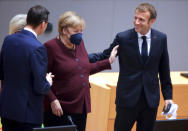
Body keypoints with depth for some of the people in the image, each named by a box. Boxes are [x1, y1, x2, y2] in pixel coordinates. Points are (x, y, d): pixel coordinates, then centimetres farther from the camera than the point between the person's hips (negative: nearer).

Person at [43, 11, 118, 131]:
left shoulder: (79, 43, 10)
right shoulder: (51, 47, -11)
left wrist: (109, 62, 17)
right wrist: (52, 100, -19)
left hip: (81, 107, 7)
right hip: (60, 108, -7)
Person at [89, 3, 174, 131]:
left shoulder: (161, 38, 1)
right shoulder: (123, 38, -7)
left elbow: (164, 70, 8)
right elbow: (105, 56, 1)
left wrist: (168, 96, 8)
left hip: (151, 99, 2)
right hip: (127, 98, -2)